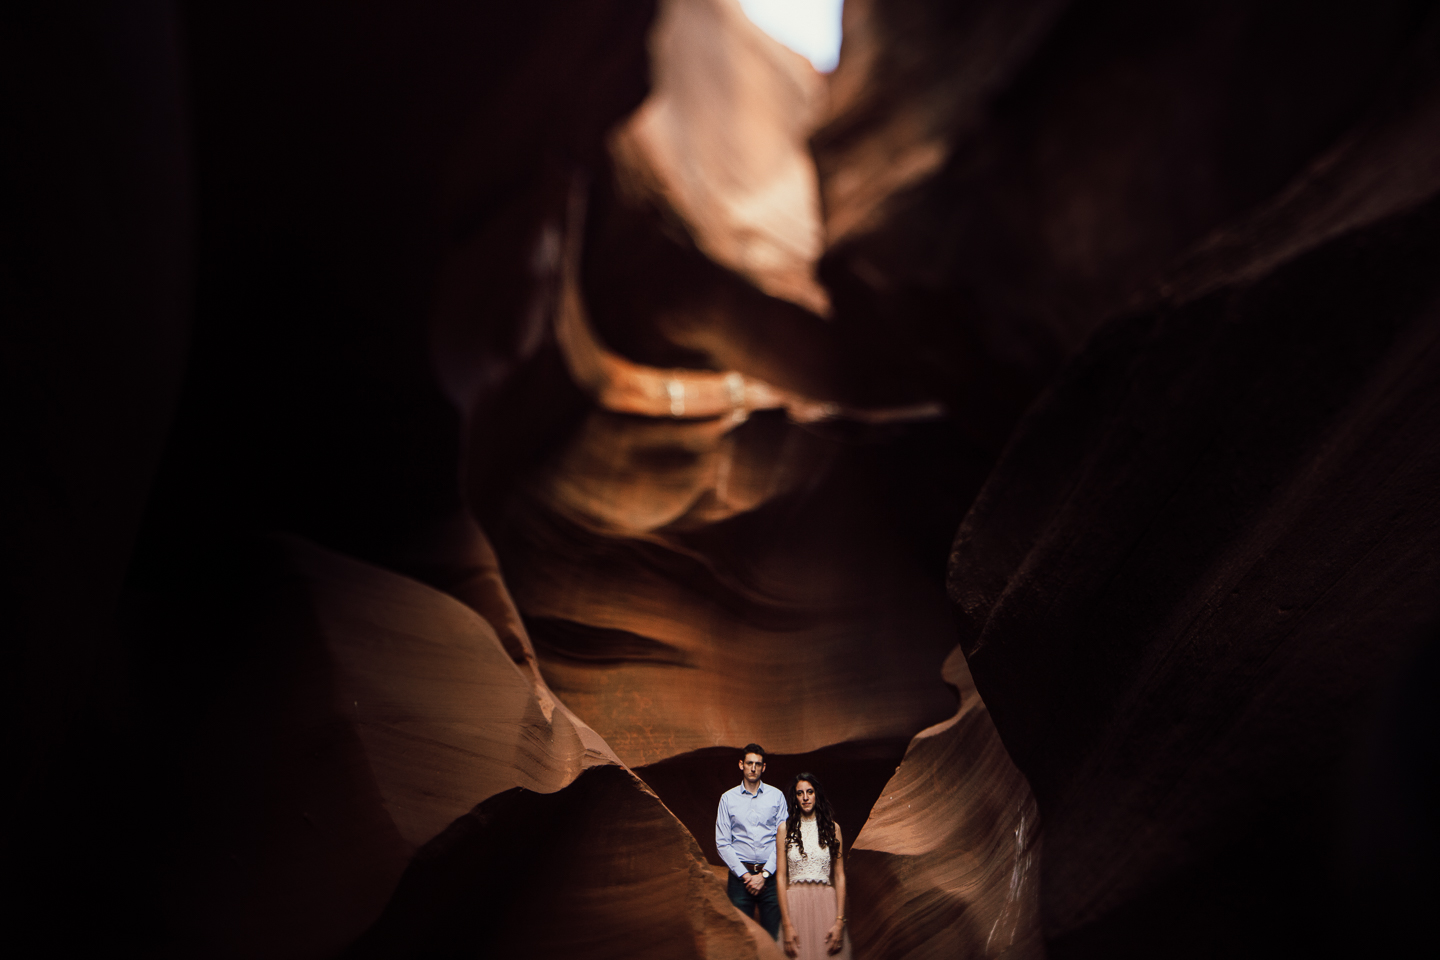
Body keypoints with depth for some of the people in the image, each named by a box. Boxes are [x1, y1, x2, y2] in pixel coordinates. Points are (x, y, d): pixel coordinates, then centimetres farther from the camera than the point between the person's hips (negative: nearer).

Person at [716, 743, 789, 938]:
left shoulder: (777, 796, 7)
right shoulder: (728, 798, 6)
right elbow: (722, 843, 3)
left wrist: (764, 874, -7)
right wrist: (745, 875, -6)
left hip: (770, 876, 0)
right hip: (740, 874, 0)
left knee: (772, 935, -2)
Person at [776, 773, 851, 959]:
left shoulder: (832, 828, 6)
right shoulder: (786, 828, 3)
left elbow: (839, 876, 4)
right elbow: (781, 876, -1)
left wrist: (840, 921, -5)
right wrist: (787, 925, -8)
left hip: (826, 903, 1)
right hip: (795, 903, -1)